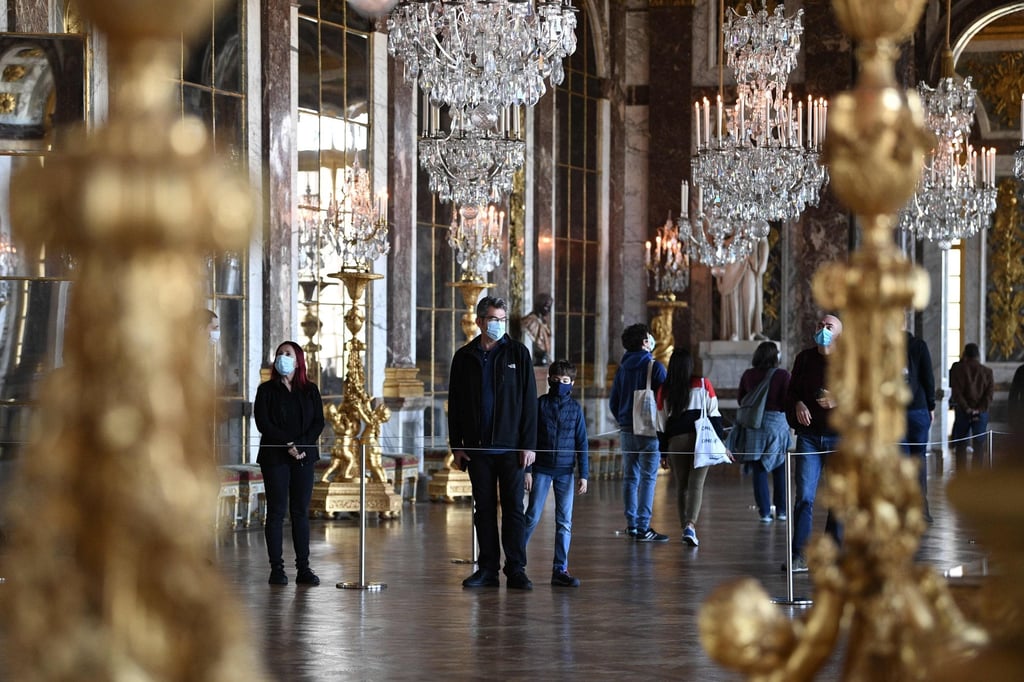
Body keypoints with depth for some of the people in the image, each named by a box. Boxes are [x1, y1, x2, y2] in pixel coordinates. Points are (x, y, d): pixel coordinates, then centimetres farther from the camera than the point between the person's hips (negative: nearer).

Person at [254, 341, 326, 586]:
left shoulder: (310, 390, 10)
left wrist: (301, 445, -13)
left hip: (304, 457, 2)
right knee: (276, 512, -2)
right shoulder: (266, 390, 3)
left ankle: (303, 568, 4)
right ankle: (277, 568, 0)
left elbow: (318, 422, 3)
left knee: (301, 513, 3)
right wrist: (288, 445, -16)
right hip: (274, 458, -2)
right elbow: (263, 423, -6)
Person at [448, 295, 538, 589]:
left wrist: (529, 444, -7)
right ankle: (488, 568, 12)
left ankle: (516, 570, 2)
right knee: (484, 509, 7)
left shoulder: (517, 353, 2)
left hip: (510, 446, -2)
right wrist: (456, 446, 4)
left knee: (514, 508, -1)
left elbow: (529, 401, -1)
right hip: (478, 447, 2)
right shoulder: (464, 357, 7)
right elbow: (455, 404, 10)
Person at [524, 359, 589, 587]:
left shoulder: (575, 408, 5)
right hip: (541, 469, -2)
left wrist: (583, 475, 2)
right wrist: (527, 470, -4)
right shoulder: (540, 405, 0)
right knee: (532, 516, -2)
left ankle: (560, 569, 5)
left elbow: (581, 443, 7)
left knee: (565, 521, 1)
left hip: (565, 471, 2)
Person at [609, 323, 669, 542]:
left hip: (627, 430, 6)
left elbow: (613, 401, 12)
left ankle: (632, 525, 12)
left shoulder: (622, 368, 9)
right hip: (650, 430, -6)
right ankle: (643, 528, -10)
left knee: (630, 477, 10)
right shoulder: (654, 367, -9)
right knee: (648, 478, -6)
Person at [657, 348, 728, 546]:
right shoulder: (703, 385, 2)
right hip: (701, 438, -2)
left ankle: (685, 529, 16)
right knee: (696, 484, -7)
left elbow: (662, 423, 8)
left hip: (675, 440, 2)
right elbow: (714, 414, 1)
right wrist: (720, 441, 6)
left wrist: (664, 452, 14)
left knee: (681, 486, 14)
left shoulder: (664, 390, 6)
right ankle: (690, 525, -25)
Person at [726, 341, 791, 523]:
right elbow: (787, 402, -12)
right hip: (777, 422, -2)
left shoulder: (748, 375, 0)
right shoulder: (783, 375, -9)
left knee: (759, 470, 6)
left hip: (753, 425, 2)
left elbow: (740, 398, 10)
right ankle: (781, 510, 16)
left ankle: (764, 512, 4)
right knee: (780, 470, 13)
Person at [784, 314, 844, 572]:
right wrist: (798, 405, -5)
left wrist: (839, 401, -21)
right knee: (804, 496, -6)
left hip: (840, 436, -2)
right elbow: (791, 392, 16)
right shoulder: (805, 358, 9)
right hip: (809, 435, 2)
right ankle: (799, 555, -8)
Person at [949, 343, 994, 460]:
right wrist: (980, 409, -10)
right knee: (979, 445, 4)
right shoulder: (987, 371, 4)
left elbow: (956, 392, -9)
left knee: (960, 445, 6)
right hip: (981, 412, 1)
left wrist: (966, 409, -10)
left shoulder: (958, 369, -1)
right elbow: (990, 392, -4)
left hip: (963, 411, -1)